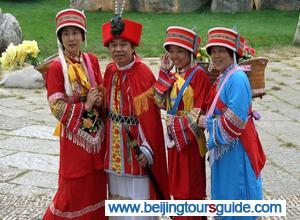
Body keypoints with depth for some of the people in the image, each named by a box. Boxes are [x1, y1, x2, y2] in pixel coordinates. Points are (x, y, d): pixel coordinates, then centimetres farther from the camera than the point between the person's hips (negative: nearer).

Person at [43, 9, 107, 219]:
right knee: (74, 187, 3)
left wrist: (99, 100, -8)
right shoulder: (56, 67, -11)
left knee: (97, 184, 11)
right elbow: (57, 107, -12)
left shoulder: (92, 60, 3)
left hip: (97, 132, 5)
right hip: (74, 133, -5)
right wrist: (85, 105, -19)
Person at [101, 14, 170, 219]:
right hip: (115, 144, 7)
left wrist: (147, 149, -18)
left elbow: (149, 115, -16)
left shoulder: (143, 73, -16)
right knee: (118, 193, 17)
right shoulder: (110, 71, 4)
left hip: (136, 142, -6)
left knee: (137, 193, 2)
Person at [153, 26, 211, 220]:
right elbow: (162, 102, 1)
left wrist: (178, 125, -16)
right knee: (178, 185, 16)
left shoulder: (199, 75, -14)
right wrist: (164, 72, -3)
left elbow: (199, 111, -17)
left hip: (190, 138, -7)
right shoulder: (174, 76, 9)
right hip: (174, 137, 7)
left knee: (192, 187, 3)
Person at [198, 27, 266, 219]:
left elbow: (235, 120, -24)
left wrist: (208, 122, -14)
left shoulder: (237, 78, -20)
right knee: (224, 192, 20)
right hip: (223, 146, 10)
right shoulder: (222, 79, 10)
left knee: (236, 194, 1)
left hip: (236, 147, -10)